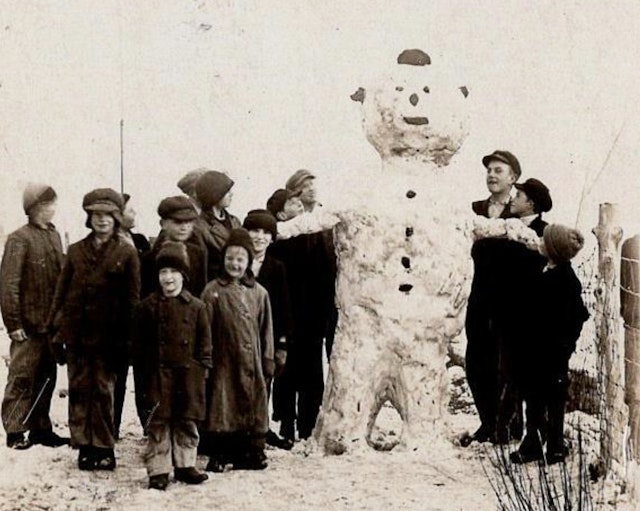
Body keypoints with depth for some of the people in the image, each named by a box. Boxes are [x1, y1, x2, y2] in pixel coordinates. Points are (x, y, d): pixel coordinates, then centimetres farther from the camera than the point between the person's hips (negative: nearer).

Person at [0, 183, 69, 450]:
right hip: (29, 324, -7)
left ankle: (40, 428, 20)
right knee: (22, 378, -2)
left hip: (52, 323, 7)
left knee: (46, 377, 12)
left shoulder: (54, 236, 11)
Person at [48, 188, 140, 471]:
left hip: (107, 337, -3)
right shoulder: (76, 251, 9)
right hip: (76, 334, 3)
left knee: (103, 391, 2)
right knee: (79, 390, 5)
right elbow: (61, 292, 10)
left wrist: (124, 338, -5)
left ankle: (103, 447, 11)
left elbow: (132, 298, -1)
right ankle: (84, 446, 13)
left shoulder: (127, 253, 0)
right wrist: (55, 331, 5)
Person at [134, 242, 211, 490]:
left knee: (187, 421, 8)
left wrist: (202, 367, 0)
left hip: (188, 372, 1)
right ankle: (158, 470, 6)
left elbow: (204, 341, 7)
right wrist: (142, 368, -1)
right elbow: (139, 342, 4)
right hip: (158, 373, -1)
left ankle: (185, 465, 20)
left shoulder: (196, 307, 3)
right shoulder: (149, 306, 1)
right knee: (158, 422, 0)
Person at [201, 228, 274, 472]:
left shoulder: (259, 293, 9)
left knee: (253, 406, 6)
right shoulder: (213, 291, 0)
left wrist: (268, 360, 8)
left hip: (251, 362, 3)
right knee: (222, 407, -1)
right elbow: (205, 329, -1)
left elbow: (266, 330, 12)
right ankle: (218, 456, 6)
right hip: (223, 361, -3)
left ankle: (252, 452, 15)